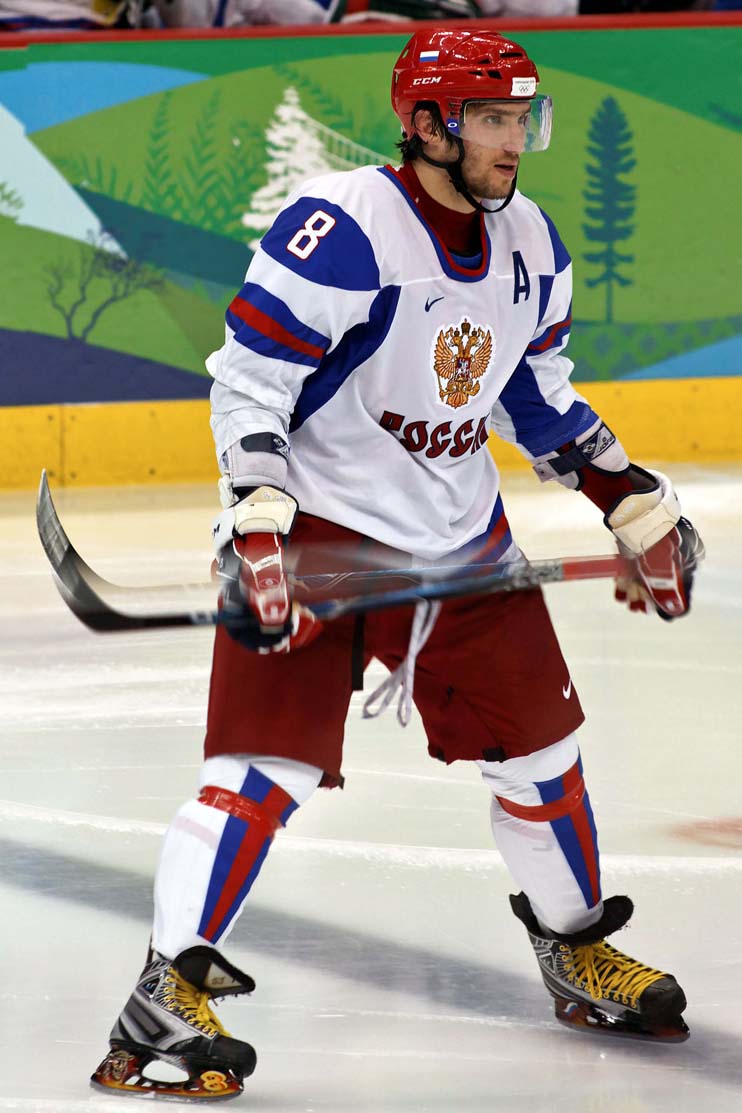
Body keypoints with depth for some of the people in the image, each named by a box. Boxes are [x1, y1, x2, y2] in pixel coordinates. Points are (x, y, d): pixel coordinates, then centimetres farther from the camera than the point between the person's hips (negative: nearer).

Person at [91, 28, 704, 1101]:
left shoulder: (529, 244, 3)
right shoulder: (342, 229, -21)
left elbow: (539, 396, 18)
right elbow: (249, 386, -20)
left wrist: (635, 502, 14)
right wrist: (257, 536, -29)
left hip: (462, 539, 7)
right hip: (316, 528, -7)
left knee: (540, 742, 13)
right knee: (269, 760, -16)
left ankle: (576, 951, 34)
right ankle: (168, 992, -16)